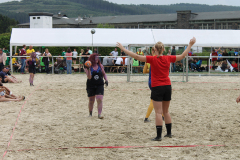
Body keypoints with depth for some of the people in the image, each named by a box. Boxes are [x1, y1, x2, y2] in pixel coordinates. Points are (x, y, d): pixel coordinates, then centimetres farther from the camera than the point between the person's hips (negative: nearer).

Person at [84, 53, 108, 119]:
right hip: (91, 86, -1)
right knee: (91, 101, 10)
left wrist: (106, 80, -3)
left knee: (99, 100, -13)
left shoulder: (100, 66, 2)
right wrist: (88, 69, -28)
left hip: (100, 85, 1)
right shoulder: (89, 67, -7)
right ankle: (90, 113, 31)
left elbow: (104, 74, 14)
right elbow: (89, 77, -16)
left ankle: (99, 114, -14)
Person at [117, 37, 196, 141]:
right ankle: (169, 133, 24)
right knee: (166, 111, 17)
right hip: (167, 86, 5)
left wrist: (123, 48, -9)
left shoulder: (153, 59, -11)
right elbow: (183, 56, 12)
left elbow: (136, 57, -14)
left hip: (157, 87, -4)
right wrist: (190, 45, 24)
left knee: (158, 112, -4)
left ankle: (159, 135, -6)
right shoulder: (168, 59, 0)